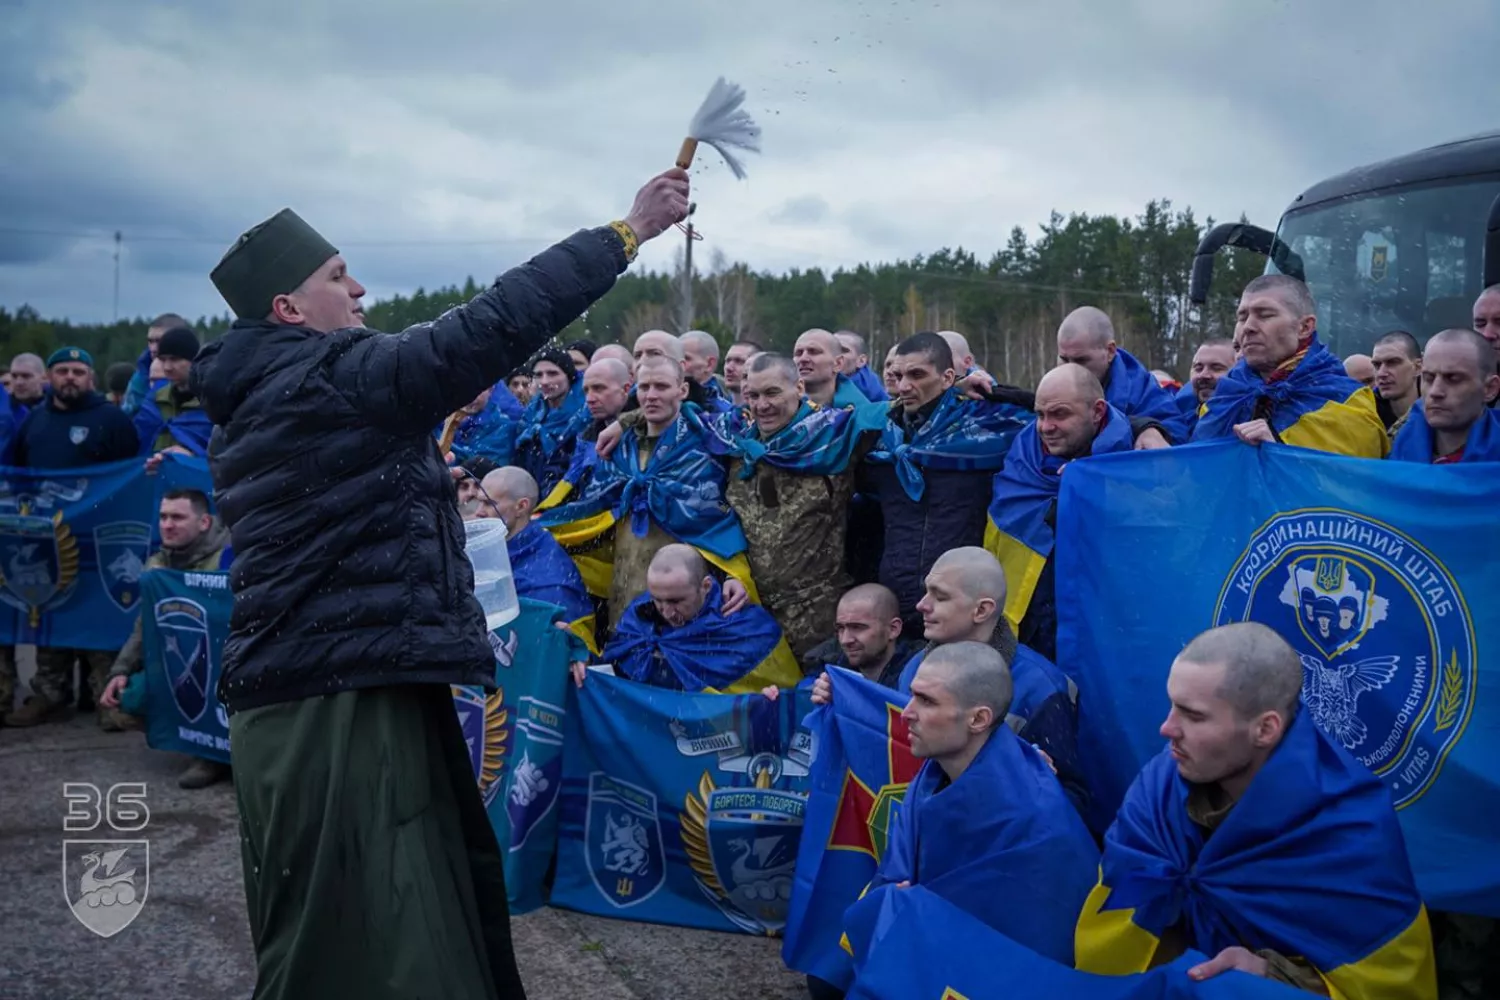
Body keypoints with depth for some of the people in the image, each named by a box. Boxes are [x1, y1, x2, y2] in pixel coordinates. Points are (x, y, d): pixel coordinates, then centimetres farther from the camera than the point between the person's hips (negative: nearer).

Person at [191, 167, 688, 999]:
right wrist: (627, 232, -16)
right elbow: (489, 329, -21)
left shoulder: (249, 404, 15)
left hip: (303, 688, 10)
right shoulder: (333, 380, -15)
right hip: (342, 701, -10)